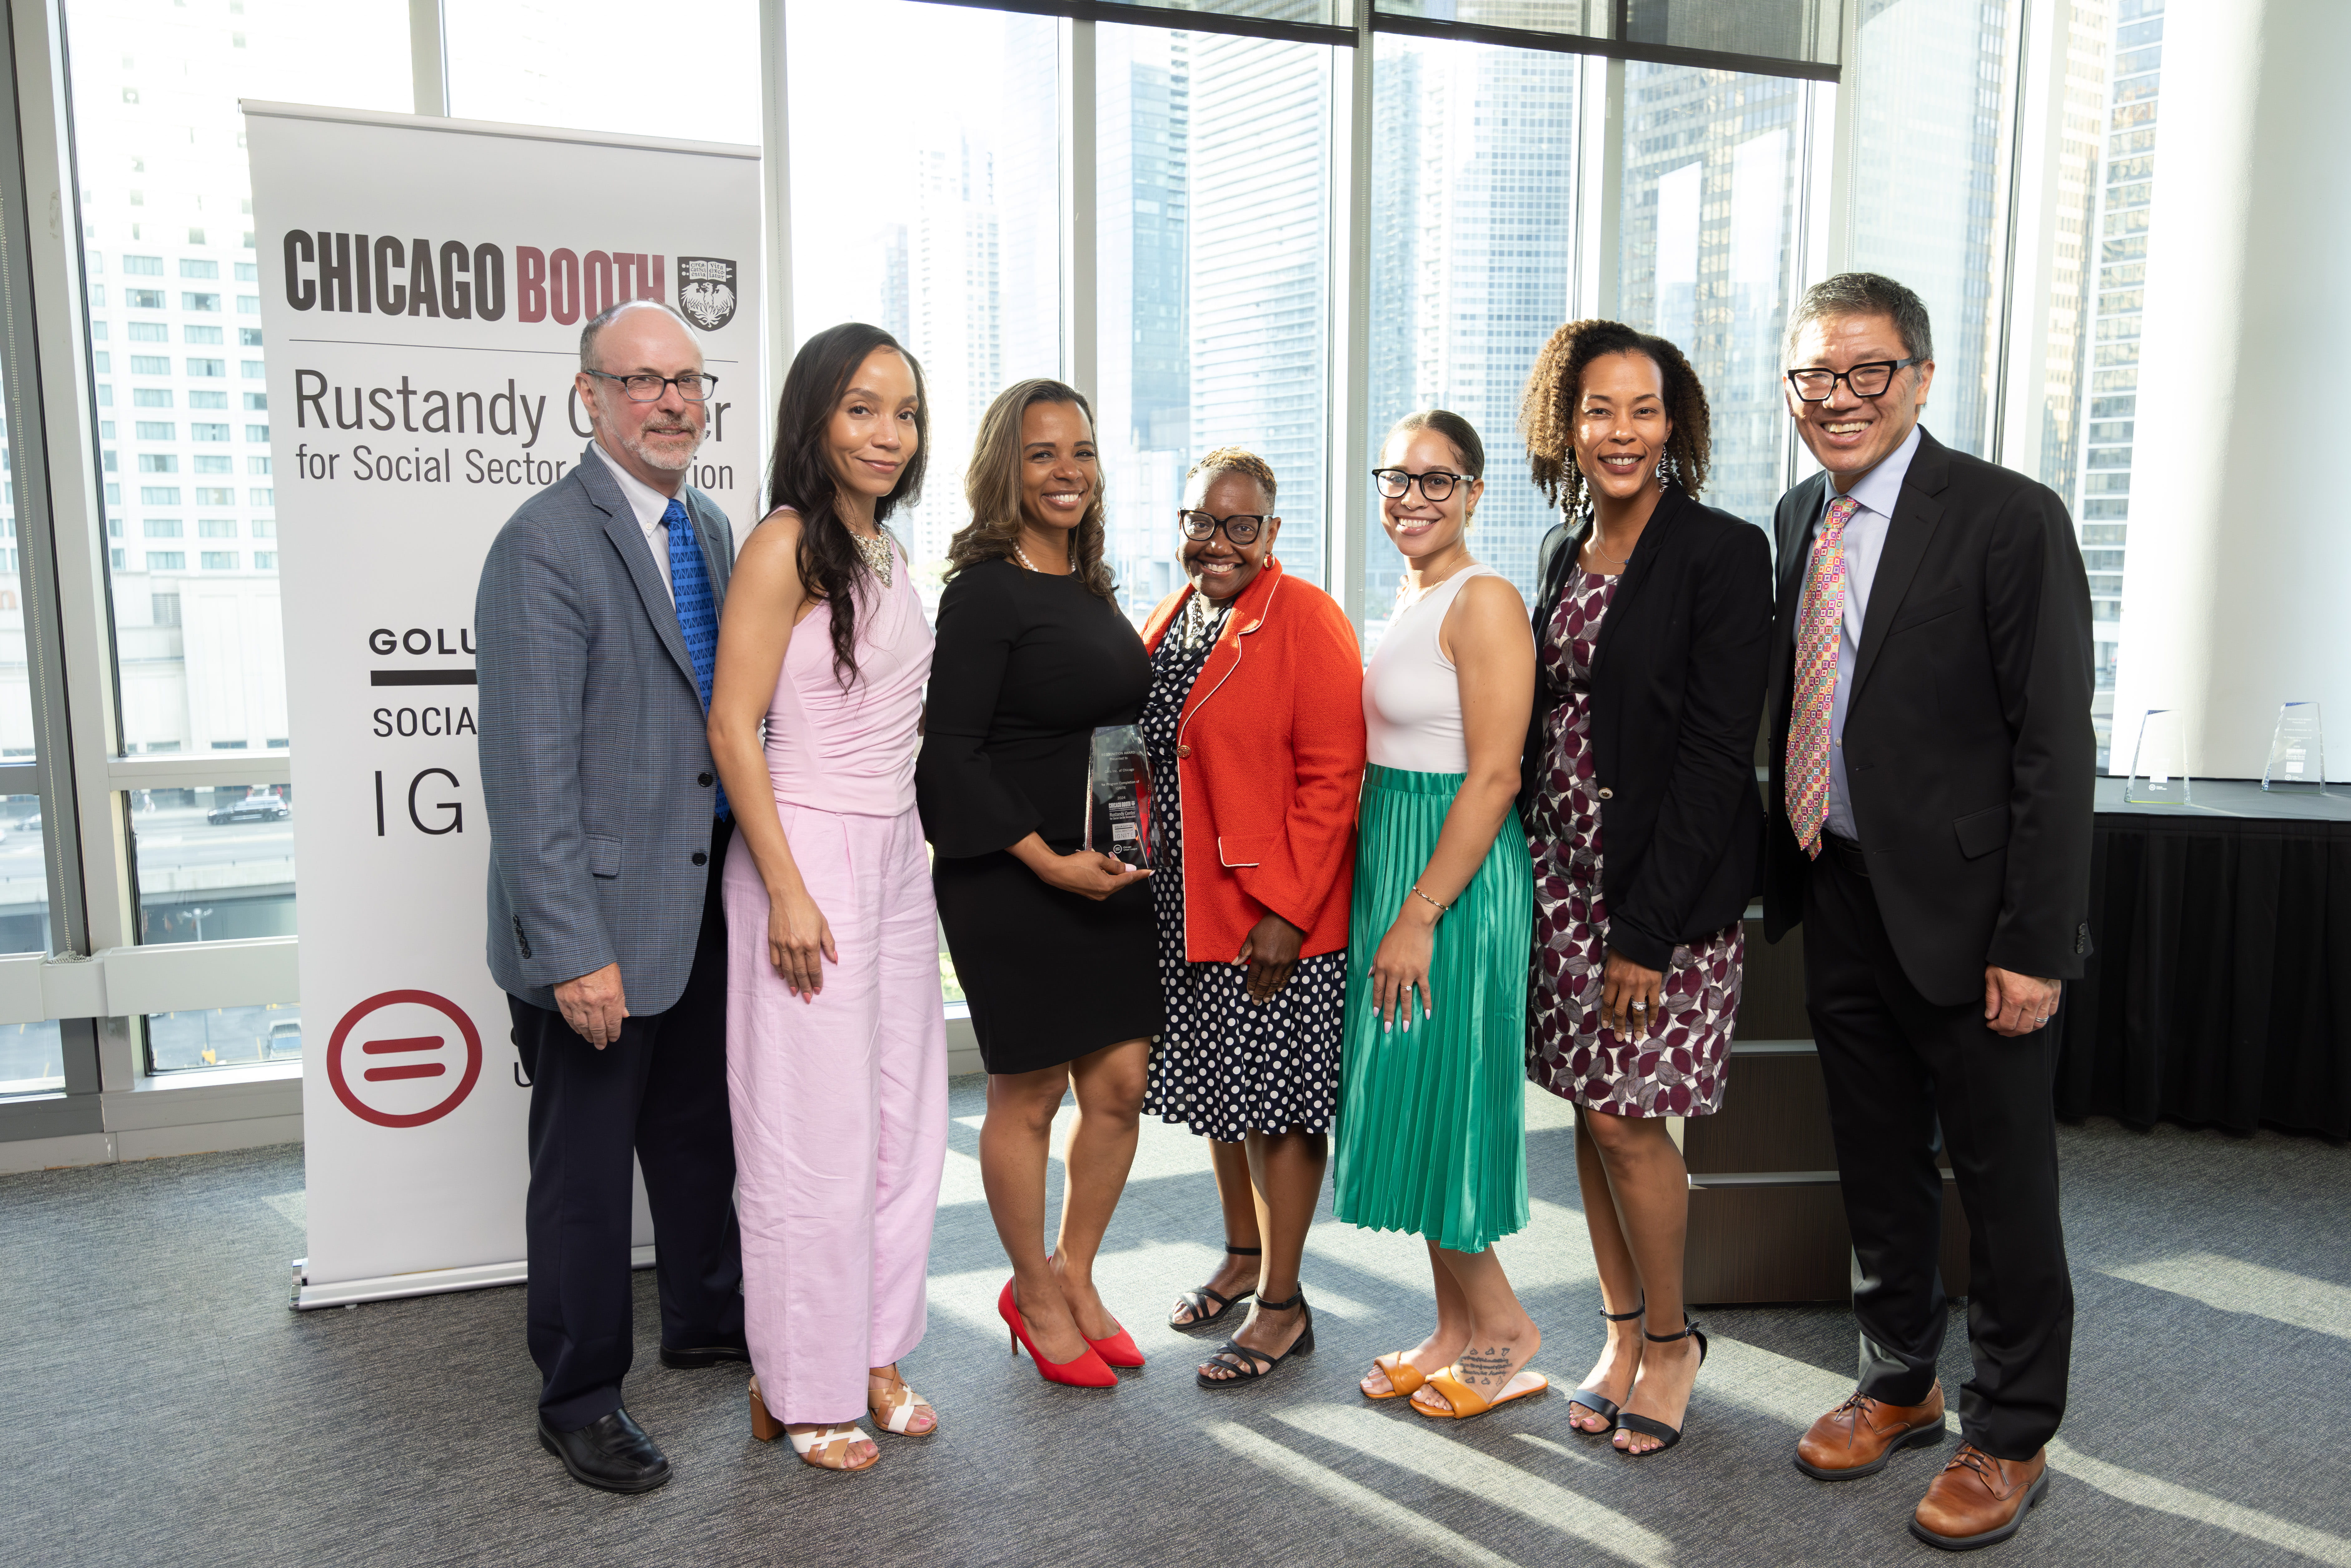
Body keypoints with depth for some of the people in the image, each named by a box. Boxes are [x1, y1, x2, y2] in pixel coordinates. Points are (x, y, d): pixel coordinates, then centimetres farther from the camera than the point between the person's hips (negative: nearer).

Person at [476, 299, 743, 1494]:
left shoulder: (710, 529, 8)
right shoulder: (545, 544, -17)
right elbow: (530, 768, -20)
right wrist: (573, 949, -22)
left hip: (704, 904, 8)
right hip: (601, 916, -8)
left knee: (699, 1131, 23)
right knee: (585, 1164, 8)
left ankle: (707, 1319, 43)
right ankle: (580, 1399, 27)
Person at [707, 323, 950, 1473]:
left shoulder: (885, 552, 13)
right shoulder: (787, 547, -12)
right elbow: (733, 728, -15)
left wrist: (907, 851, 18)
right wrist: (789, 893, -18)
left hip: (897, 857, 8)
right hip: (808, 858, -8)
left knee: (900, 1116, 13)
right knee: (813, 1130, 2)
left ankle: (873, 1354, 29)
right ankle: (802, 1390, 19)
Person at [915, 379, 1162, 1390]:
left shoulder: (1091, 587, 13)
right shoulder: (985, 591, -11)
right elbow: (948, 749, -16)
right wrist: (1047, 860, -19)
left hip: (1109, 874, 7)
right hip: (1012, 879, -7)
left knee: (1121, 1083, 9)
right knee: (1029, 1094, 5)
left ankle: (1073, 1276, 30)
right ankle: (1036, 1297, 25)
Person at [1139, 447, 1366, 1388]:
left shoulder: (1307, 622, -12)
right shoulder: (1168, 623, 11)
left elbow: (1332, 776, -16)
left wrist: (1285, 908, -20)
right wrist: (1142, 876, 12)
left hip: (1275, 914, -7)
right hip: (1185, 904, 8)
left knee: (1273, 1101, 0)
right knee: (1217, 1089, 18)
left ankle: (1282, 1305, 15)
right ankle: (1243, 1256, 37)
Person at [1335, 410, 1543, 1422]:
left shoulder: (1485, 601, -14)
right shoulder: (1408, 597, 14)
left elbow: (1493, 776, -20)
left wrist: (1420, 914, -21)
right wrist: (1390, 904, 15)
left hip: (1455, 876, -9)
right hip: (1391, 863, 9)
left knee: (1430, 1102, -2)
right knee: (1403, 1102, 13)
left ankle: (1504, 1329, 17)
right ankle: (1456, 1334, 26)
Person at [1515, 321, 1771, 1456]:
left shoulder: (1723, 553, -11)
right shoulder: (1565, 554, 10)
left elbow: (1715, 755, -15)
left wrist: (1646, 930, -18)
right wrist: (1532, 877, 7)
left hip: (1669, 881, -6)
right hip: (1564, 872, 7)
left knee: (1626, 1116, -1)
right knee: (1590, 1108, 12)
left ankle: (1671, 1339, 23)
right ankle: (1624, 1333, 30)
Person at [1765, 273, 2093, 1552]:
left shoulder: (2009, 519, -13)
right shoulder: (1799, 520, 7)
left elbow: (2053, 747, -16)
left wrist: (2034, 946, -18)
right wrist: (1785, 873, 9)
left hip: (1962, 909, -6)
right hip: (1840, 899, 6)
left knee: (2003, 1183, 9)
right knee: (1878, 1167, 19)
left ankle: (2009, 1439, 28)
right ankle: (1899, 1384, 39)